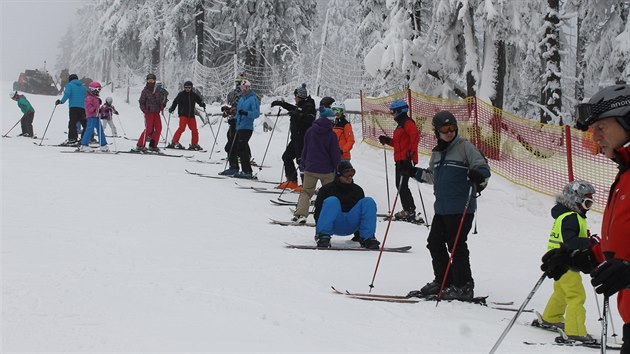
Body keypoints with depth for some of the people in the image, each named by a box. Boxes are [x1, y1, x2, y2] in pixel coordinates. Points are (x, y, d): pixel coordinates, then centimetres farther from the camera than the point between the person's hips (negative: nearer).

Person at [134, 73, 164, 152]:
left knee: (158, 128, 0)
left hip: (156, 112, 6)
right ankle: (140, 145, -12)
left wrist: (161, 106, 2)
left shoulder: (158, 91, 13)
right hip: (149, 112, -6)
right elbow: (141, 102, 1)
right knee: (148, 129, -15)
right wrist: (144, 109, -15)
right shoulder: (145, 91, 0)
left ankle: (152, 145, 10)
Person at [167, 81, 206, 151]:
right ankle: (174, 142, -13)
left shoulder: (194, 95, 9)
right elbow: (175, 102, -1)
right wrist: (171, 109, -15)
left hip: (191, 115, 4)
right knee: (182, 128, -17)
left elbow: (199, 100, 11)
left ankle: (194, 144, 16)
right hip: (183, 115, -4)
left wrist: (202, 104, -11)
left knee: (194, 130, 4)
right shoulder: (181, 94, 0)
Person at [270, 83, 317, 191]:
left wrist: (298, 114, -38)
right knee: (286, 157, 14)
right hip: (296, 138, 10)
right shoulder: (300, 106, 16)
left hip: (303, 138, -10)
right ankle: (292, 181, 20)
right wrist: (281, 103, 43)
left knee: (301, 159, -12)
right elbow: (293, 108, 39)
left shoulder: (309, 106, -12)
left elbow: (310, 118, -30)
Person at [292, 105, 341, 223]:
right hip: (326, 170, -2)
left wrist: (302, 164, 18)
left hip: (310, 168, 2)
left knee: (306, 191, 6)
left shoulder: (310, 131, 0)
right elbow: (335, 154, -6)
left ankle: (300, 213, -10)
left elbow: (305, 149, 8)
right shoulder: (331, 135, -10)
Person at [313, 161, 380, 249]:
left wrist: (358, 233, 20)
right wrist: (318, 230, -5)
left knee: (369, 202, -15)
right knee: (331, 201, -31)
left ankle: (366, 238, -22)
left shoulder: (357, 190, 16)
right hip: (335, 226, -3)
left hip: (351, 226, 3)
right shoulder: (327, 189, 5)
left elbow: (362, 209, 22)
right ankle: (323, 236, -38)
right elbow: (318, 210, 4)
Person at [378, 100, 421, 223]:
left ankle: (410, 211, -10)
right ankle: (407, 210, 17)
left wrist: (411, 153, -27)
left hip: (406, 160, -11)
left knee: (402, 186, -11)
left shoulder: (407, 123, -10)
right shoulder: (400, 124, 21)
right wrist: (387, 140, 15)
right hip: (400, 160, 11)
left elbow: (415, 137, -24)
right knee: (400, 185, 12)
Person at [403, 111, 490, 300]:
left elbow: (483, 167, -11)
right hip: (441, 208, 8)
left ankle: (464, 287, 4)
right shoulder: (437, 152, 15)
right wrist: (414, 172, 15)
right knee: (434, 243, 11)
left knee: (457, 246, -5)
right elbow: (432, 176, 28)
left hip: (461, 208, -8)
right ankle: (442, 281, 25)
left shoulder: (465, 147, -6)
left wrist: (478, 175, -32)